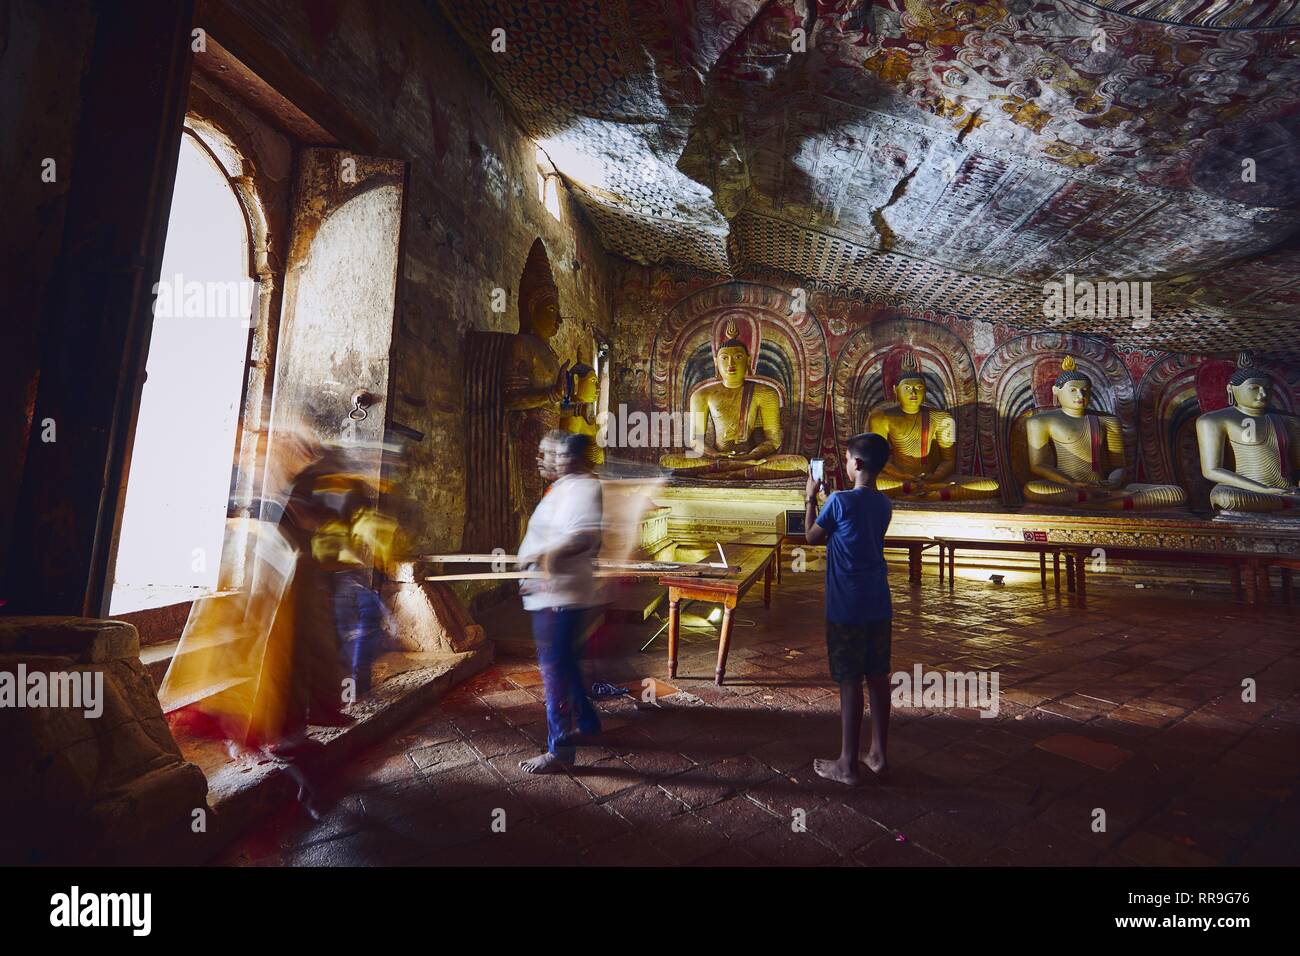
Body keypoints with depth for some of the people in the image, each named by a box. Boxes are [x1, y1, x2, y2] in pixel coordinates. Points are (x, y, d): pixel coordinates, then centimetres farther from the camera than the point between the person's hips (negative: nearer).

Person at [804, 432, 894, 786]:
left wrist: (811, 498, 8)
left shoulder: (840, 500, -15)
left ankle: (848, 765, 11)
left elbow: (812, 537, -2)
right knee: (878, 677, 14)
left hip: (847, 608, -7)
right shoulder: (884, 505, 7)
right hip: (878, 605, 7)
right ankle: (878, 754, 26)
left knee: (850, 682, 0)